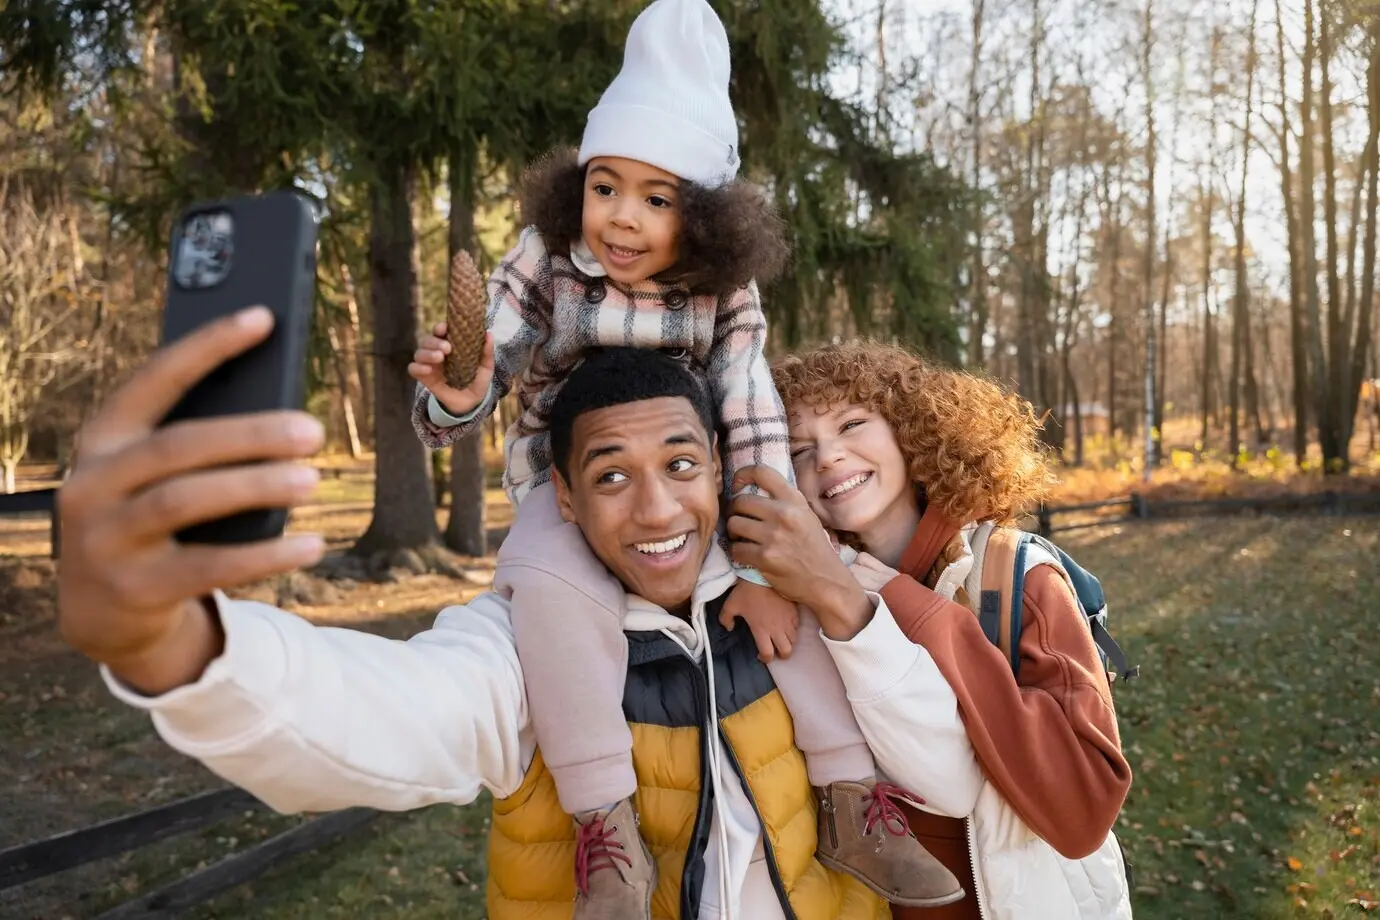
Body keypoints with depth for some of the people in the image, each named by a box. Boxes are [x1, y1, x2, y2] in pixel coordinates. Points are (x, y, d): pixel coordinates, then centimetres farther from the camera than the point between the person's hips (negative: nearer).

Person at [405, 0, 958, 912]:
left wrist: (764, 568, -27)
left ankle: (848, 801, -7)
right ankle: (606, 827, -22)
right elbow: (462, 411, -18)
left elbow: (755, 430, -19)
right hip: (567, 482, -1)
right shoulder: (544, 263, -15)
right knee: (555, 587, -34)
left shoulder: (724, 291, -13)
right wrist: (455, 395, -43)